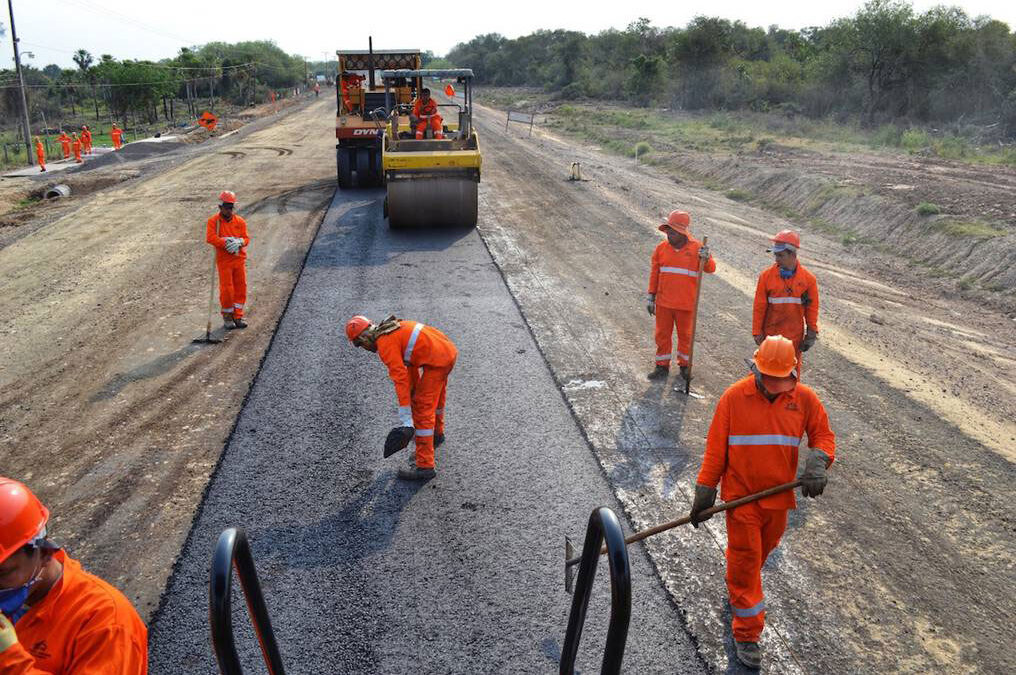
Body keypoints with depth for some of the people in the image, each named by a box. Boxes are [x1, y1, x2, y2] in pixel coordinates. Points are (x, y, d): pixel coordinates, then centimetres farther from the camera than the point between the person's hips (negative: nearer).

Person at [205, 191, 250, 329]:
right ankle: (227, 316, 15)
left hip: (239, 259, 3)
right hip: (223, 260, -3)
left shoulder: (240, 221, 6)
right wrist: (227, 242, -23)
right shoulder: (213, 221, -2)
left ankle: (238, 316, 15)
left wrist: (239, 242, -21)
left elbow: (246, 238, 2)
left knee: (241, 288, 4)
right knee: (226, 289, -3)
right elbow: (210, 238, -16)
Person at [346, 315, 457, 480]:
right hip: (449, 349, 10)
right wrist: (415, 392, 30)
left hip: (436, 360, -10)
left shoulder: (385, 345, -13)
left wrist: (406, 420, -19)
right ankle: (437, 434, 56)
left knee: (423, 409, -5)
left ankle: (425, 465, -2)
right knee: (436, 394, 31)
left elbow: (400, 379, -19)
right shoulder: (393, 329, 15)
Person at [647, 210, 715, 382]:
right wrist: (651, 296, 8)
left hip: (686, 303, -2)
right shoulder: (661, 248, 0)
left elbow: (711, 269, -8)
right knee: (662, 334, 9)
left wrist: (706, 259, -30)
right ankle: (662, 366, 23)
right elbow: (654, 274, 7)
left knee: (685, 334, 12)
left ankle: (685, 365, 30)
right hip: (663, 302, 2)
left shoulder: (697, 248, -6)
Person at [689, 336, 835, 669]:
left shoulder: (804, 398, -4)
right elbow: (715, 448, -7)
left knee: (761, 551, 22)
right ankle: (747, 634, 15)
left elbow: (823, 435, 4)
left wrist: (817, 464, -18)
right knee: (745, 563, 2)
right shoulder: (733, 397, -12)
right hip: (741, 497, -3)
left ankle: (736, 583, 52)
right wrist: (704, 492, -7)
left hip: (779, 497, 3)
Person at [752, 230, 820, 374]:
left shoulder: (808, 278, -7)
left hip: (795, 335, 0)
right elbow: (759, 307, -5)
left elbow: (812, 308, 0)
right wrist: (757, 332, -4)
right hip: (771, 334, 0)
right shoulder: (766, 276, -9)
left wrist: (812, 333, 1)